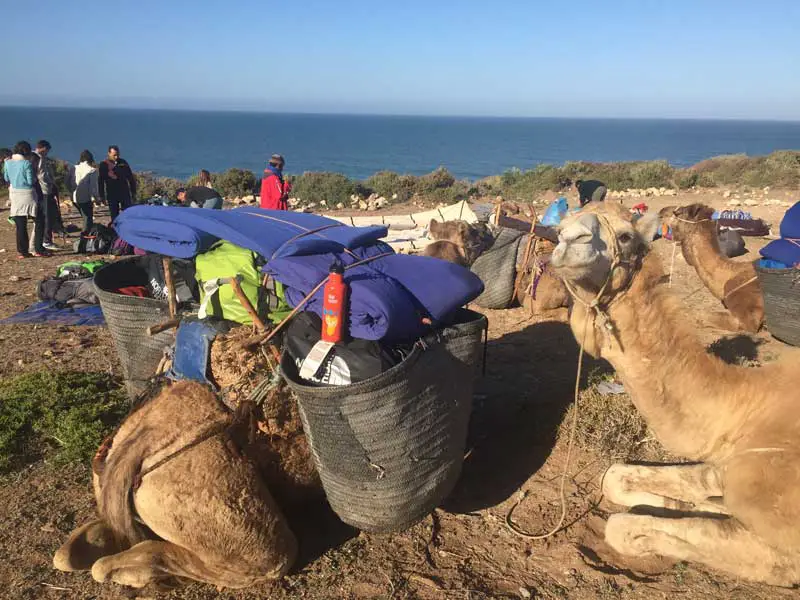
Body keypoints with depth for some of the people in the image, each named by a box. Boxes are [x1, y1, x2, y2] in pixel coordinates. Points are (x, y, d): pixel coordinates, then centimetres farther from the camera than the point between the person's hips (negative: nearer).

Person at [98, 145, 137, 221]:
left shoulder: (123, 162, 4)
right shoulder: (104, 165, -1)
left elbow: (131, 178, 10)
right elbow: (100, 181, 2)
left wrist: (133, 191, 8)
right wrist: (102, 196, -1)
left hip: (125, 193, 1)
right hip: (112, 195, -1)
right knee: (114, 216, 4)